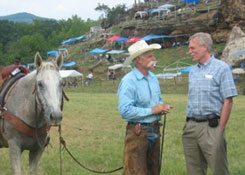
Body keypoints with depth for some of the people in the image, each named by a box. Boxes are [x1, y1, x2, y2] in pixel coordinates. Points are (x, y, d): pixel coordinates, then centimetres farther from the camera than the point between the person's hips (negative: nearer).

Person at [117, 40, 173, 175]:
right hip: (138, 132, -8)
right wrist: (152, 110, -19)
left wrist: (163, 108, -1)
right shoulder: (129, 81, -16)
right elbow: (125, 110, -24)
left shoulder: (153, 78, 11)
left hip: (154, 132, 8)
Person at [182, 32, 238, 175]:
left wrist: (220, 130, -13)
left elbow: (228, 102, -10)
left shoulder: (221, 69, -6)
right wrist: (189, 124, 12)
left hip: (210, 126, -6)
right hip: (191, 126, 7)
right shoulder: (193, 71, 14)